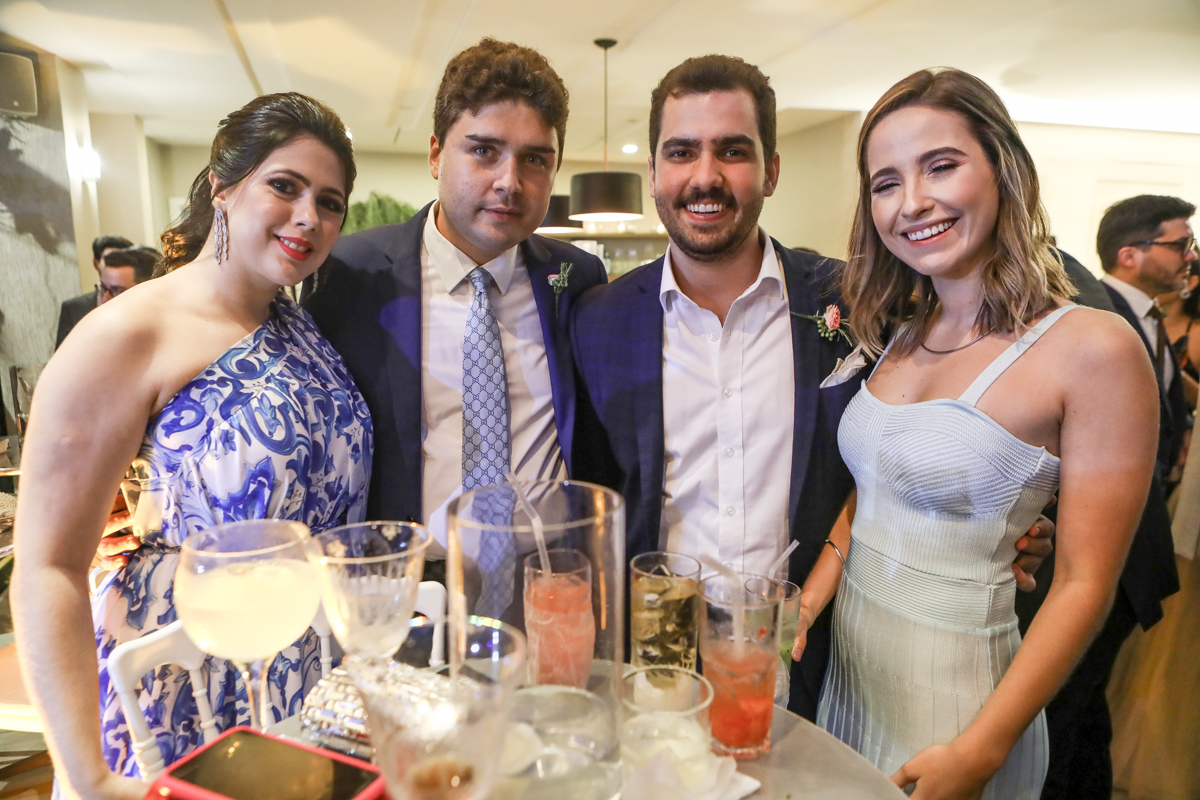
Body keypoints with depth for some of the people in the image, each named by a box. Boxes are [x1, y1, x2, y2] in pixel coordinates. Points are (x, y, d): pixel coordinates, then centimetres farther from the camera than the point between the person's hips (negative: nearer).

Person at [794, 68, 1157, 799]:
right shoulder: (898, 335, 2)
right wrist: (804, 608, -5)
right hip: (846, 656, 6)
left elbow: (1084, 586, -14)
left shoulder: (1095, 348, -15)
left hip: (954, 684, -5)